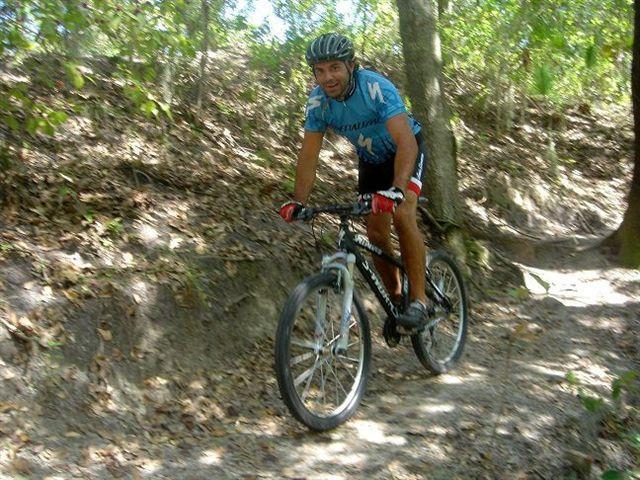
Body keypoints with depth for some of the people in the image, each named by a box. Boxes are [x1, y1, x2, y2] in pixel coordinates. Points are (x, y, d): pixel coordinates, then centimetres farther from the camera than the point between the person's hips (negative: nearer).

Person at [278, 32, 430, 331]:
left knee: (402, 216, -27)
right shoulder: (317, 101, -19)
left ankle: (418, 300, -17)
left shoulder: (376, 88, -35)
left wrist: (396, 189, -58)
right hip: (370, 159, 5)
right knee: (375, 232, 0)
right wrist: (297, 201, -23)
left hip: (406, 150, -5)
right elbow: (309, 154, -14)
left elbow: (406, 142, -44)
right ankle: (396, 299, 18)